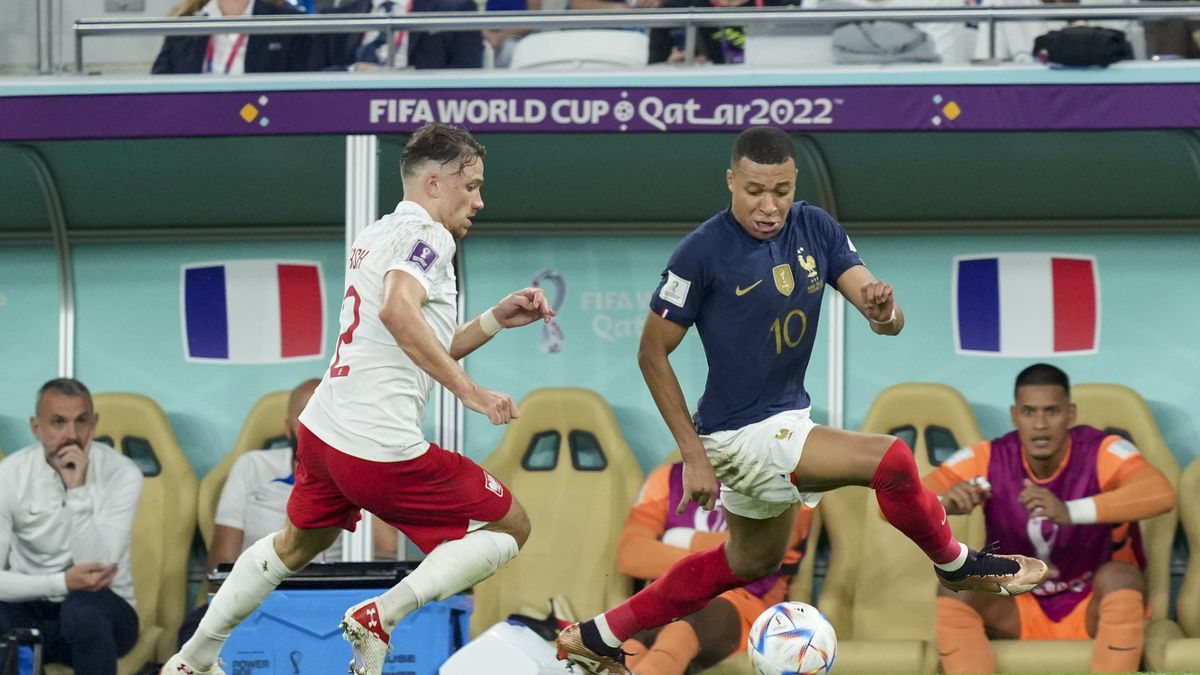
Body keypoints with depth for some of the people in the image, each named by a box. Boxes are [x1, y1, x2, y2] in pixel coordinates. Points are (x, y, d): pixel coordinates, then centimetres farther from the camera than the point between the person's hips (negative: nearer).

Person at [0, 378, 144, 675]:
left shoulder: (121, 473, -12)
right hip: (30, 611, 1)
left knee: (82, 608, -38)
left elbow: (97, 570, -21)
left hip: (101, 613, -1)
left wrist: (77, 490, -27)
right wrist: (63, 583, -27)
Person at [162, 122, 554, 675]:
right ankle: (381, 616, -7)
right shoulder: (427, 235, -10)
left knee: (296, 545, 34)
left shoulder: (376, 236, 19)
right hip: (381, 448, -9)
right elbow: (398, 312, -31)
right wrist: (470, 391, -28)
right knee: (509, 526, 5)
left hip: (323, 429, 9)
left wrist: (497, 319, 19)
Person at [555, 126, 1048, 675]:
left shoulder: (815, 229, -5)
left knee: (751, 560, 26)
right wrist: (694, 456, -15)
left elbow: (887, 319, -9)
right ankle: (956, 565, 8)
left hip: (786, 417, 8)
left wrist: (883, 311, -35)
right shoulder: (702, 252, -21)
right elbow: (653, 352, -13)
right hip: (740, 433, -8)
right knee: (891, 460, -20)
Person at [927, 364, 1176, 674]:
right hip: (1020, 614, 2)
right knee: (954, 587, -25)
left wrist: (1070, 511, -55)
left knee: (1119, 577, -34)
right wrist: (943, 504, -43)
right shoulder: (989, 461, -12)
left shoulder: (1103, 453, -20)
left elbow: (1163, 494, -42)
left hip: (1095, 611, -2)